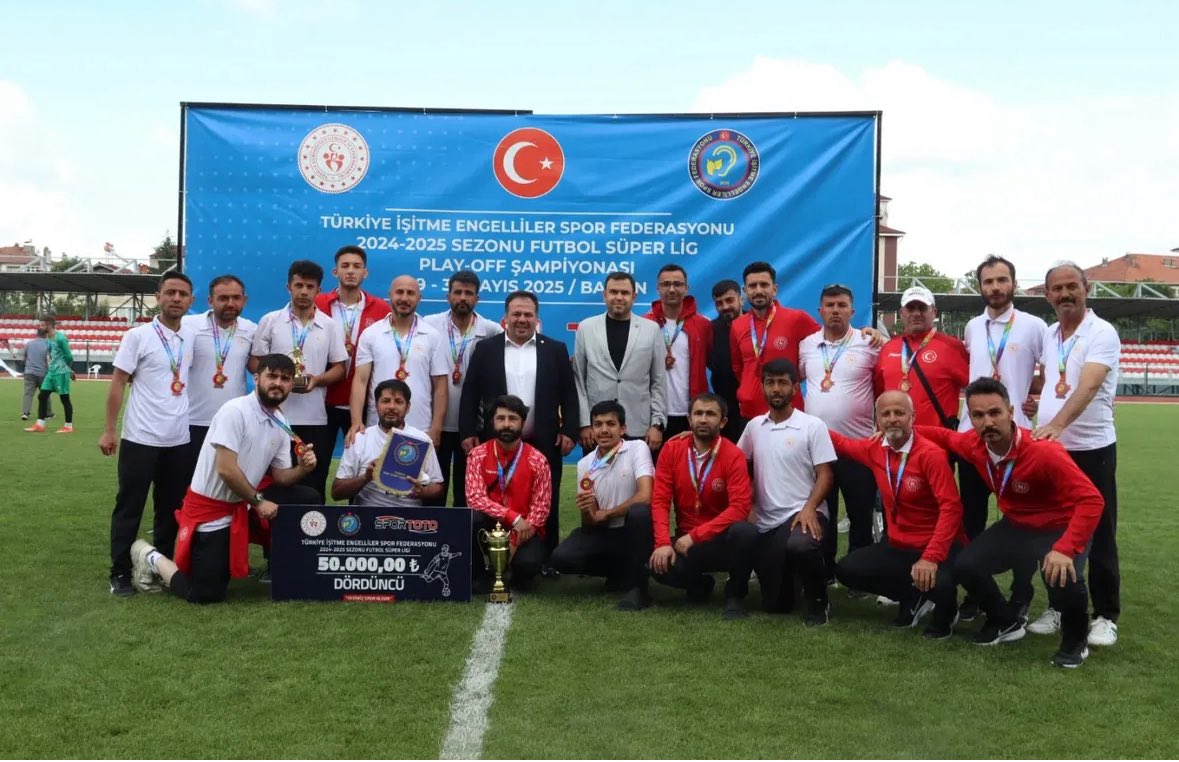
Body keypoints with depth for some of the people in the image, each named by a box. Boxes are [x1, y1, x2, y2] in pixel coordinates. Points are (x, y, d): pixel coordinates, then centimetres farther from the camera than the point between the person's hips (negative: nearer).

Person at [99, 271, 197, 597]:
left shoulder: (190, 339, 9)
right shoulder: (138, 336, -5)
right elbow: (117, 383, -5)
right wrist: (108, 430, -9)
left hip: (179, 439, 5)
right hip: (140, 438, -5)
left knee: (171, 508, 11)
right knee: (129, 508, 4)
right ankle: (120, 574, 12)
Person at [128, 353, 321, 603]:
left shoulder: (282, 424, 4)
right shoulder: (235, 411, -20)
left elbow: (280, 477, 5)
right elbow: (226, 470, -24)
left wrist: (303, 468, -16)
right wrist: (258, 501, -15)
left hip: (243, 503, 7)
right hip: (210, 507, -7)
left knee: (306, 498, -7)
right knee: (206, 595, -9)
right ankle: (151, 557, 16)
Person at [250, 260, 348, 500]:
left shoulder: (331, 326, 5)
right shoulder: (270, 321, 4)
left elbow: (339, 368, 6)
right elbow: (254, 362, 5)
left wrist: (317, 379, -14)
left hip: (315, 419, 1)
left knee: (313, 488, 4)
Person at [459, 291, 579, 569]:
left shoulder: (555, 349, 6)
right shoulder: (485, 348, 6)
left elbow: (568, 395, 6)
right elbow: (470, 394, 5)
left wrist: (569, 431, -2)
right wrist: (467, 433, -2)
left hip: (543, 442, 0)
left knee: (545, 504, 6)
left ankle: (547, 559, 16)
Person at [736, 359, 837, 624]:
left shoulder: (813, 426, -3)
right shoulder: (754, 425, 10)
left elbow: (825, 475, -7)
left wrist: (809, 508, -22)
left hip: (803, 514, -4)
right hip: (766, 521, 4)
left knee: (799, 545, -41)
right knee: (775, 604, 2)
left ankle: (817, 600, -12)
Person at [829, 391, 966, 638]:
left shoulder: (931, 454, -21)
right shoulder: (874, 449, -2)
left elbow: (951, 508, -26)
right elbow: (844, 444, 21)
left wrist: (931, 557, -34)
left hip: (938, 547, -6)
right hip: (899, 546, 6)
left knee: (939, 585, -36)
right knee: (846, 570, -7)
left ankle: (945, 614, 6)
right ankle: (913, 598, 14)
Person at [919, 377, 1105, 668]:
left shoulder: (1044, 452, -36)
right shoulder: (973, 445, -16)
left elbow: (1091, 501, -38)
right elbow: (945, 436, 11)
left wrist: (1065, 549, -47)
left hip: (1061, 528, -6)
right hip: (1016, 526, 6)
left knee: (1063, 578, -35)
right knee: (965, 566, -11)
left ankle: (1075, 641, -1)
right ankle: (1007, 622, 19)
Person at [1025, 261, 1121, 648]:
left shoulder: (1102, 333, -12)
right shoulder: (1047, 335, 8)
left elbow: (1088, 386, -28)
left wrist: (1058, 424, -41)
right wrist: (1037, 401, 8)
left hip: (1092, 449, -6)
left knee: (1098, 534, 2)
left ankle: (1105, 615, 14)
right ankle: (1058, 606, 24)